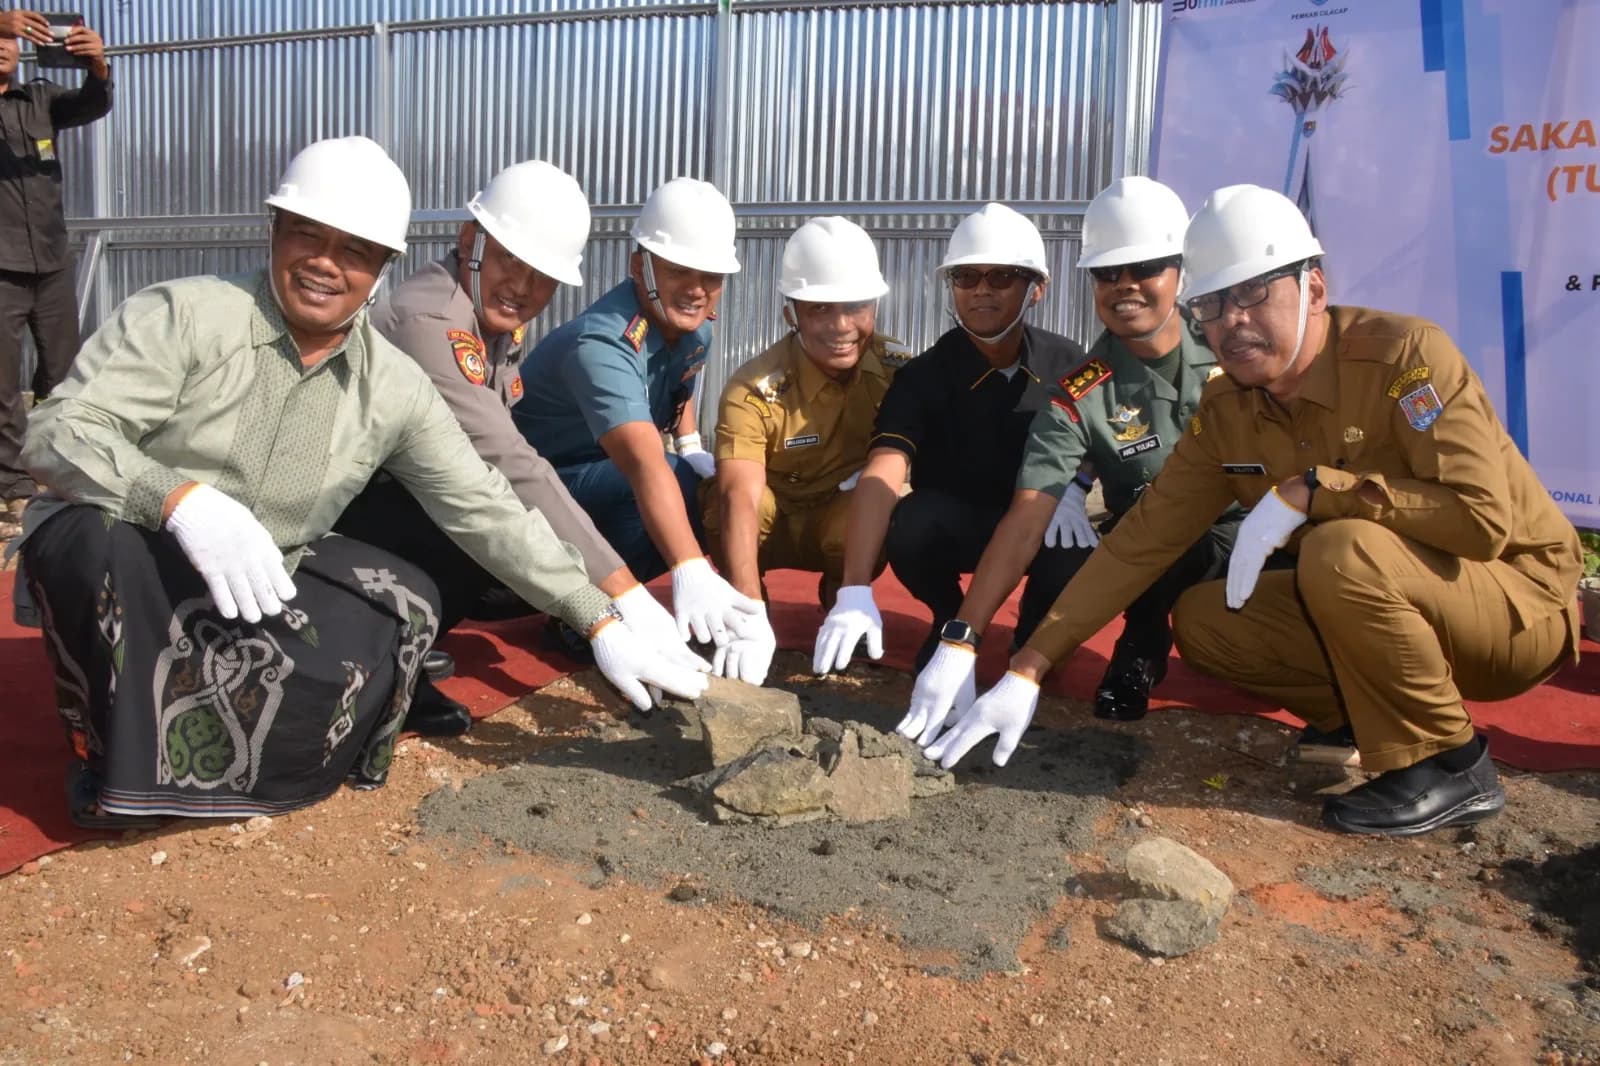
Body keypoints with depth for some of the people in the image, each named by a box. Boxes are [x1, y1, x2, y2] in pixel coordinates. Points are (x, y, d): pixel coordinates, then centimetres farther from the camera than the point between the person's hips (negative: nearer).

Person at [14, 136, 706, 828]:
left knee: (406, 605, -18)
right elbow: (56, 434, -21)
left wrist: (602, 622, -9)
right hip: (107, 564, -4)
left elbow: (485, 510, -4)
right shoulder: (186, 315, -15)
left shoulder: (395, 389, -4)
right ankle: (126, 771, -10)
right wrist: (180, 499, -42)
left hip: (253, 596, 4)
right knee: (112, 534, -36)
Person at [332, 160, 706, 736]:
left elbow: (498, 456, -4)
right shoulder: (428, 321, -26)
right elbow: (511, 469, -35)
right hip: (344, 511, -9)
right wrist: (628, 599, -39)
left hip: (408, 498, 9)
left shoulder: (497, 319, 3)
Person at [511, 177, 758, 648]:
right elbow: (645, 465, -49)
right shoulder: (603, 344, -33)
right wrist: (691, 572, -61)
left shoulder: (694, 328, -7)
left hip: (602, 471, 9)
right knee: (679, 488, -31)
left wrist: (691, 447, 1)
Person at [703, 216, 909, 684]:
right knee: (726, 494, -35)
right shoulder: (753, 390, -30)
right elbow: (740, 500, -41)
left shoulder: (898, 369, -19)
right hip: (771, 524, -2)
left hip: (847, 526, 3)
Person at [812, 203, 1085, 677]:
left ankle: (1038, 627, 4)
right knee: (910, 524, -34)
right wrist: (855, 591, -45)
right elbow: (882, 476, -31)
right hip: (953, 524, 0)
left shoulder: (1069, 365, -10)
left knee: (1074, 555, -33)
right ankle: (950, 619, 0)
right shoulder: (924, 375, -18)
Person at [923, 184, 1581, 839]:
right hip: (1379, 606, 6)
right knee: (1203, 622, -9)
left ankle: (1447, 767, -12)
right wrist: (1027, 672, -13)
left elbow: (1484, 518, -32)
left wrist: (1309, 491, -32)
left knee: (1342, 548, -33)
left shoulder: (1403, 353, -23)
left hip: (1517, 597, -6)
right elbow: (1139, 542, -8)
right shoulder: (1224, 414, -5)